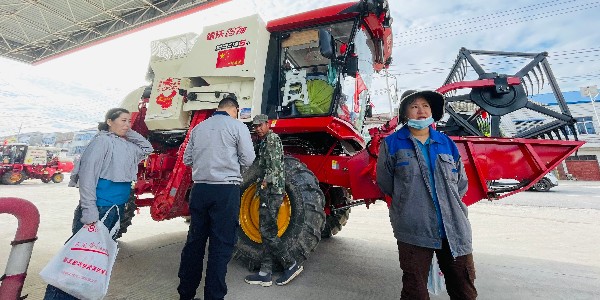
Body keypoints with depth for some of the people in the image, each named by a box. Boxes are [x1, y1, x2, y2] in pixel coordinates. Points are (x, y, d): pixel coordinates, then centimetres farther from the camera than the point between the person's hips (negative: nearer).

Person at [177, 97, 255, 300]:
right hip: (226, 190, -5)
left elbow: (187, 159, 14)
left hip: (200, 188, 5)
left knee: (195, 240, 16)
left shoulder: (198, 127, 11)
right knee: (221, 244, 4)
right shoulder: (237, 126, -3)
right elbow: (248, 160, -5)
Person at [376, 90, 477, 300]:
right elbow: (385, 183, 3)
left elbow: (461, 183, 19)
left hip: (454, 229, 4)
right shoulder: (392, 144, -2)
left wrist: (448, 202, 10)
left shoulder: (446, 143, 10)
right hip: (414, 230, -3)